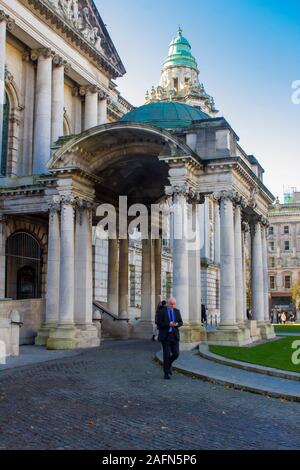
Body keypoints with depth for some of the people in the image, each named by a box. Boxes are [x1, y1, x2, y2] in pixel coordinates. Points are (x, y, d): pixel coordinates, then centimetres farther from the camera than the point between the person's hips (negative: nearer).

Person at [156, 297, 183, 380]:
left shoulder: (177, 311, 7)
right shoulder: (161, 311, -5)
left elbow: (181, 323, 7)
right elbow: (159, 323, -10)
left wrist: (176, 324, -15)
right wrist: (169, 324, -22)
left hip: (174, 335, 4)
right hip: (165, 336, -4)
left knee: (176, 354, -2)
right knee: (167, 355, -4)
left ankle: (169, 363, 28)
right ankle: (166, 373, 8)